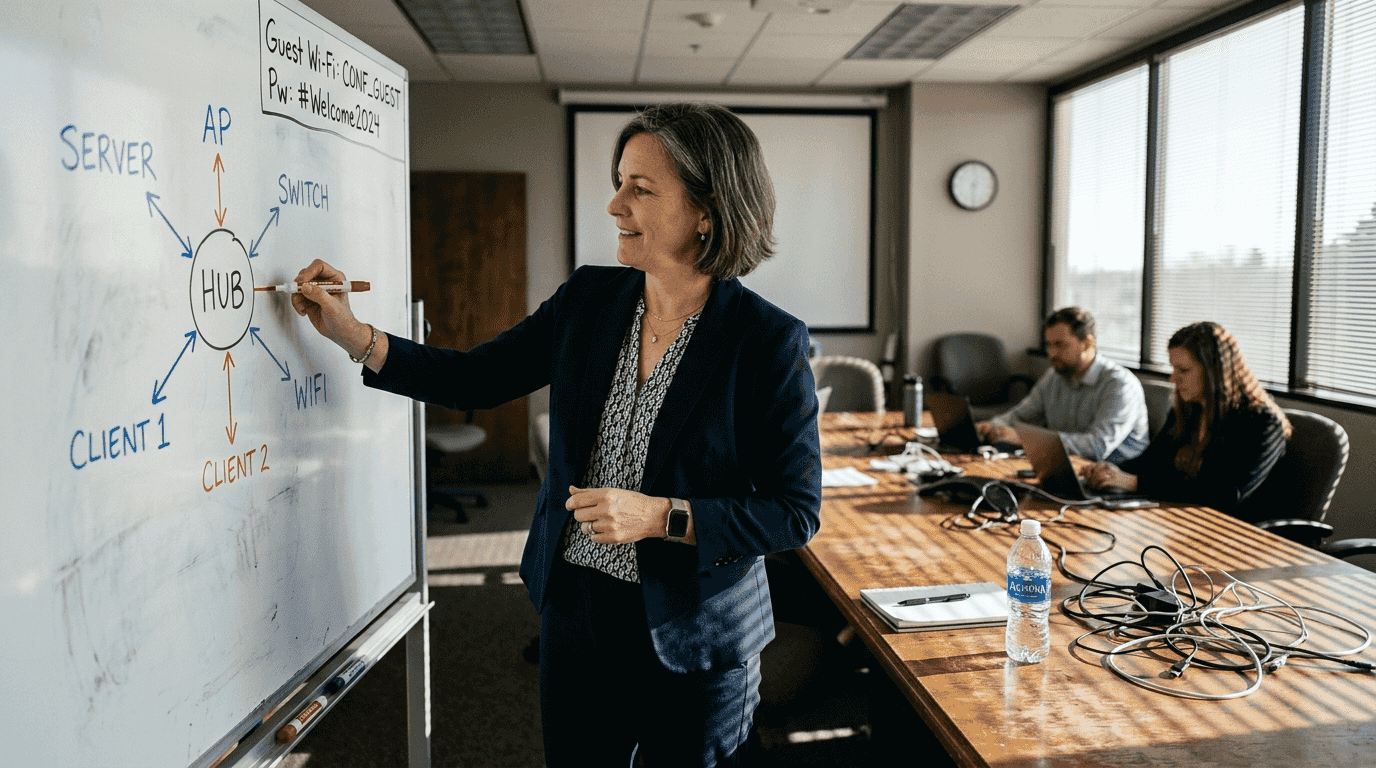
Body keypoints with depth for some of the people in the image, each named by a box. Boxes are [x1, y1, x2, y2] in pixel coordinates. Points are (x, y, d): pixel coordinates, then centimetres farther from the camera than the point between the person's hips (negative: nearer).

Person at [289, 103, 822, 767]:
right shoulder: (587, 299, -2)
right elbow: (471, 380, 6)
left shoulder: (768, 341, -17)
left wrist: (662, 516, -23)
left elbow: (796, 511, -14)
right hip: (575, 611, 5)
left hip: (693, 638, -4)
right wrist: (354, 335, -3)